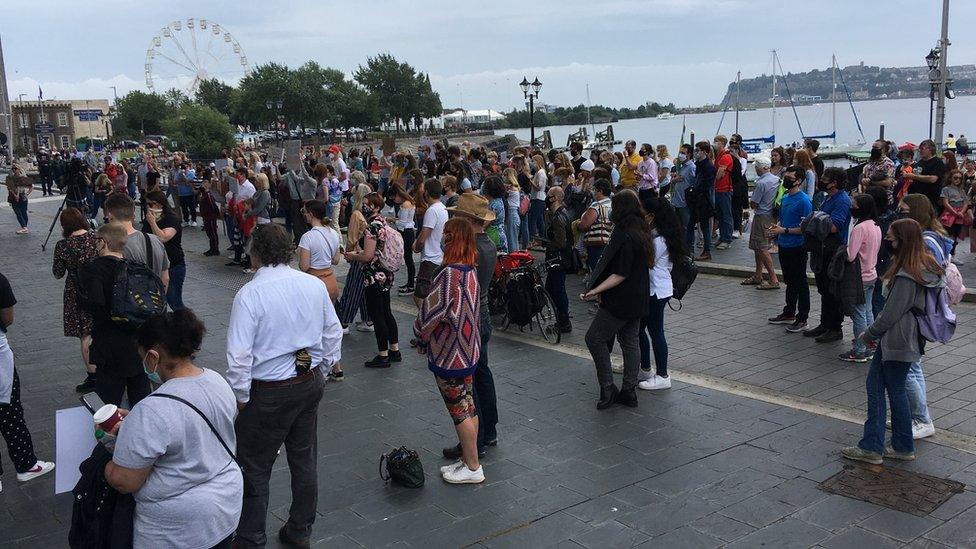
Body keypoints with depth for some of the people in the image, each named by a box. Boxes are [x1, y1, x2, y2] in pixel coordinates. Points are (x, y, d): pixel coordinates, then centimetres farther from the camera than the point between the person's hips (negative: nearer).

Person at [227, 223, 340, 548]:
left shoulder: (249, 295, -19)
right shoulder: (315, 285, -3)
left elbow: (239, 354, -20)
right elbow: (333, 333, 6)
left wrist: (240, 397, -6)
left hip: (269, 392, -6)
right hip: (311, 384, 6)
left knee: (254, 469, 9)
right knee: (304, 459, 18)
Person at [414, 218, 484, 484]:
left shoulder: (450, 274, -26)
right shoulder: (471, 272, 4)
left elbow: (431, 312, -20)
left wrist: (421, 339, 0)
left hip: (450, 354, -9)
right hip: (469, 351, 9)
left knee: (460, 411, 3)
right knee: (468, 407, 17)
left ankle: (473, 467, 14)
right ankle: (468, 459, 29)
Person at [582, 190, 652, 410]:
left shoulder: (624, 236, -21)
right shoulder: (643, 233, 8)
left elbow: (620, 274, -23)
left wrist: (596, 290, -25)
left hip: (621, 300, -10)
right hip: (637, 300, 10)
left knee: (595, 338, 0)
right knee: (630, 342, 14)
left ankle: (608, 390, 2)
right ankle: (629, 392, 19)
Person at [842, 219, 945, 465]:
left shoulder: (906, 276, -23)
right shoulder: (924, 266, 8)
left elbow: (892, 313, -20)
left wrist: (869, 333, -4)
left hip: (897, 341, -10)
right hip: (900, 339, 10)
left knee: (896, 391, 5)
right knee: (874, 385, 12)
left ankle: (904, 447, 20)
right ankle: (872, 446, 15)